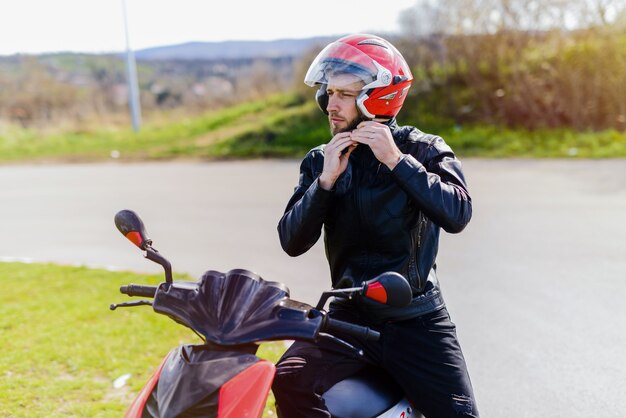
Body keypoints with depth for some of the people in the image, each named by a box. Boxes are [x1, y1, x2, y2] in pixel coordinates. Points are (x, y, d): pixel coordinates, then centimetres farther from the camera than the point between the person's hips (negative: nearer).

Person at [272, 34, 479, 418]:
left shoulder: (424, 149, -1)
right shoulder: (320, 161, 8)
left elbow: (457, 214, -18)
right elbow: (292, 242, -2)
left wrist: (396, 160, -22)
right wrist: (326, 180, -14)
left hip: (416, 320, -1)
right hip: (349, 317, 2)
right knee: (290, 380, -23)